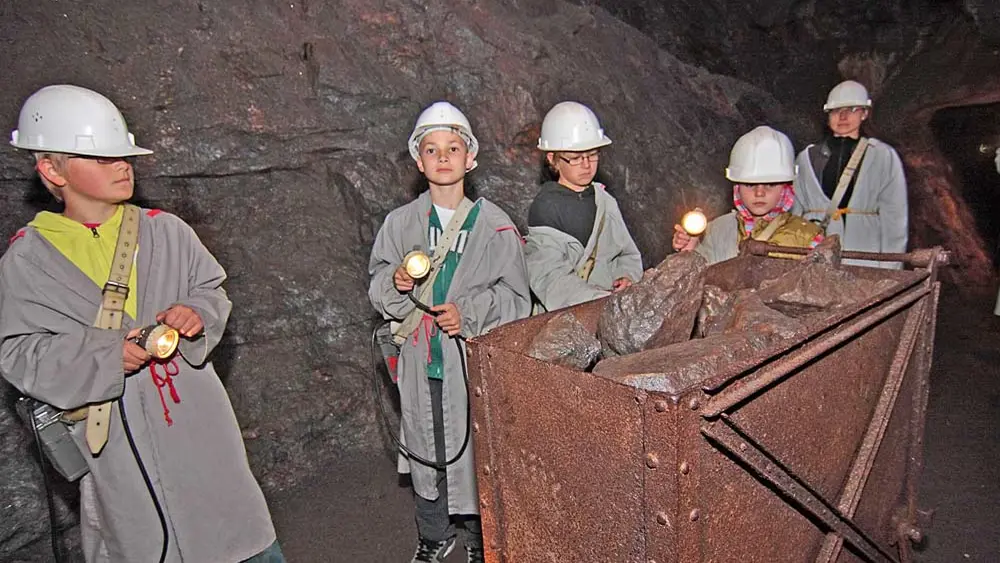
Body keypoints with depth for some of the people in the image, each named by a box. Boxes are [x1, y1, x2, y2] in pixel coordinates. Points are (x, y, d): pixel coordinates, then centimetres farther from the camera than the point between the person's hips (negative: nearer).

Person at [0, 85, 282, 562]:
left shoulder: (164, 231, 1)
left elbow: (212, 291, 9)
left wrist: (195, 313, -14)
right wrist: (106, 354, -18)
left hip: (195, 418, 1)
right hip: (115, 437, -1)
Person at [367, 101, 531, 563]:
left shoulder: (494, 224, -4)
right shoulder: (400, 222, 3)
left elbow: (516, 296, -3)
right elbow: (377, 283, 10)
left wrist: (469, 313, -16)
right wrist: (395, 282, -12)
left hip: (476, 357, -2)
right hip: (420, 358, 3)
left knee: (479, 448, 7)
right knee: (426, 449, 15)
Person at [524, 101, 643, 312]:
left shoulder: (605, 201, 14)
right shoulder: (544, 207, -5)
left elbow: (628, 254, 23)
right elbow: (551, 281, -14)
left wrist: (626, 276, 0)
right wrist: (607, 300, -23)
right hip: (562, 315, -5)